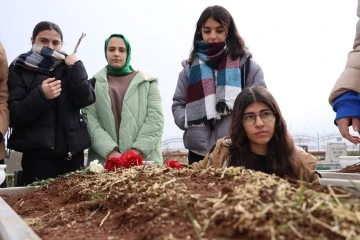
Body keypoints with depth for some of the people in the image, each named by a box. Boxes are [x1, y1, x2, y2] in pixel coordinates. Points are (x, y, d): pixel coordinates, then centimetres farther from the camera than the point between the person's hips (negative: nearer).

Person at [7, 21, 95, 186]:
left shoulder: (68, 67, 10)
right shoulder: (19, 69, 3)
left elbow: (86, 99, -2)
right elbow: (13, 115, -6)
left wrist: (75, 67, -10)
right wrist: (41, 95, -20)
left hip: (72, 152, 3)